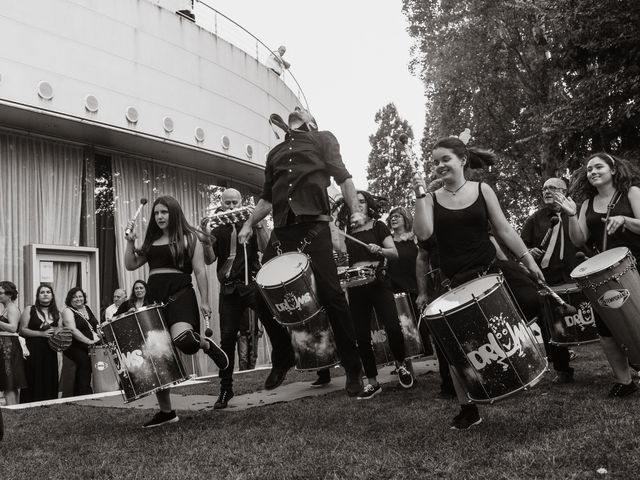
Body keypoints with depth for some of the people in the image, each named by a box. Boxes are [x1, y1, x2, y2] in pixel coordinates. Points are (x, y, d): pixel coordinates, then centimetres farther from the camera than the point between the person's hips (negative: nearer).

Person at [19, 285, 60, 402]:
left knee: (50, 382, 2)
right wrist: (41, 333, -13)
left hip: (50, 353, 3)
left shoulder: (56, 313, 13)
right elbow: (22, 330, -3)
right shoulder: (30, 310, 3)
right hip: (33, 352, -3)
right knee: (34, 382, -4)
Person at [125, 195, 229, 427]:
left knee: (182, 339, -34)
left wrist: (204, 301, -8)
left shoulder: (188, 238, 3)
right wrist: (130, 242, 3)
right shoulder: (151, 241, 18)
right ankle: (166, 411, 16)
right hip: (154, 297, 6)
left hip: (180, 294, -6)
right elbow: (131, 265, 15)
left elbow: (200, 272, -2)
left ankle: (207, 345, 3)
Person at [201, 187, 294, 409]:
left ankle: (282, 362, 11)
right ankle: (225, 388, 5)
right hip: (229, 289, 1)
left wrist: (259, 228, -16)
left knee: (274, 323, -13)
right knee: (227, 337, -3)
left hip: (254, 283, -1)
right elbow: (209, 260, 3)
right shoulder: (218, 230, 14)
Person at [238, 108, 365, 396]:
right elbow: (266, 197, 28)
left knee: (330, 295, -7)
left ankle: (352, 369, 3)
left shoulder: (323, 139, 15)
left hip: (314, 226, -5)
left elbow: (342, 176, 4)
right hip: (282, 230, 5)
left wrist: (355, 210, -10)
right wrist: (249, 224, 15)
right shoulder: (275, 153, 27)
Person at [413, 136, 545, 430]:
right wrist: (420, 195, -14)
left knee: (532, 301, -25)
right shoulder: (431, 198, 4)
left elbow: (504, 230, 7)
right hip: (457, 280, 0)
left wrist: (528, 260, 4)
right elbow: (423, 233, -13)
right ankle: (467, 409, 17)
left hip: (491, 267, 1)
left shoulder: (482, 190, 6)